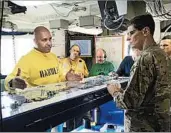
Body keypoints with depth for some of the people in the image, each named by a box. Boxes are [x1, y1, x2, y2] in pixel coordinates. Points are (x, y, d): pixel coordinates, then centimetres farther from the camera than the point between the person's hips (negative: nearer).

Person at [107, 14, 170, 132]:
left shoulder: (146, 57, -23)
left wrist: (115, 92, -8)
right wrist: (122, 90, 8)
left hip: (143, 126, -8)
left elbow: (130, 101, -26)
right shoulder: (160, 53, 6)